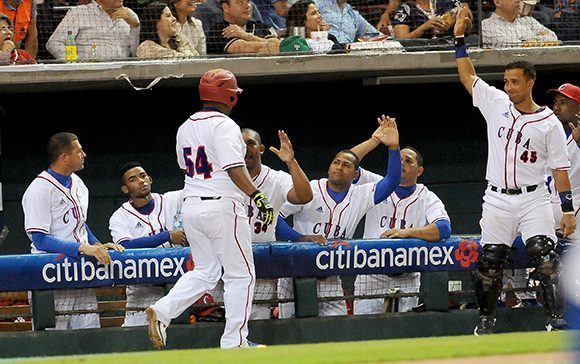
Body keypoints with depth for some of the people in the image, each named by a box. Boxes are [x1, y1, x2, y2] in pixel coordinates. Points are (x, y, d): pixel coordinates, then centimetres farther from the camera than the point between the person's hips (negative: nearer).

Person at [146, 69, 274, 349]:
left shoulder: (185, 128, 12)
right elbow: (234, 168, -22)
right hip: (222, 207, -8)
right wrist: (258, 197, -26)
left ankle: (162, 311, -4)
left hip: (191, 207, 8)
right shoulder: (224, 125, -12)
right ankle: (234, 342, 1)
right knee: (240, 274, 2)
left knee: (205, 271, 16)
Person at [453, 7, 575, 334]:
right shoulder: (497, 104, 7)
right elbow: (468, 76, 11)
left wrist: (568, 209, -7)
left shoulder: (549, 122, -2)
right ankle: (487, 318, 16)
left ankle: (556, 318, -17)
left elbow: (560, 167, -2)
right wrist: (459, 38, 2)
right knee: (489, 261, 2)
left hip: (533, 199, -3)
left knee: (544, 255, -17)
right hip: (497, 200, 3)